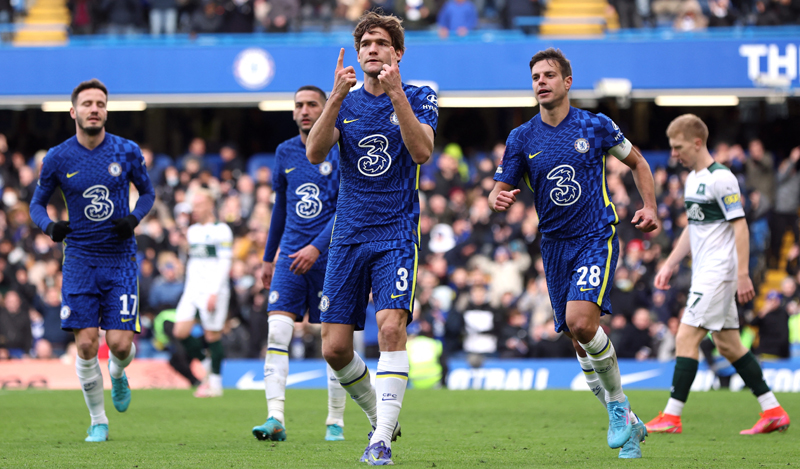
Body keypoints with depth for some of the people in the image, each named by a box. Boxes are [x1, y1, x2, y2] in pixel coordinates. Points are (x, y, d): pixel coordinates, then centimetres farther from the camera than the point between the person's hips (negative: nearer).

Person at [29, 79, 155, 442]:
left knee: (120, 343, -9)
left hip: (120, 259, 0)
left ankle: (118, 375, 28)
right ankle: (98, 422, 10)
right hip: (79, 259, 0)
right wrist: (49, 226, -13)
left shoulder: (127, 152, -2)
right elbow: (37, 203, 9)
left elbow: (148, 193, 12)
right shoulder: (57, 159, -2)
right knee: (86, 345, -7)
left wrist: (134, 218, -9)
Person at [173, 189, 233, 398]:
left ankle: (215, 382, 7)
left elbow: (224, 264, -11)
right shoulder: (193, 231, 17)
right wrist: (188, 288, 18)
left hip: (212, 289, -7)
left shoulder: (221, 231, -6)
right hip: (192, 289, 7)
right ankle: (207, 365, 12)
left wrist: (214, 293, -16)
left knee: (212, 335, -2)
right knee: (180, 332, -4)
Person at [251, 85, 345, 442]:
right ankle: (275, 419, -17)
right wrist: (268, 257, 23)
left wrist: (316, 247, -21)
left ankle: (336, 422, 13)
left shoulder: (340, 152, -4)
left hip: (329, 258, -4)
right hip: (291, 256, 4)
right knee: (277, 332, -12)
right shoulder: (285, 152, 11)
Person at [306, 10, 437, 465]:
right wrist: (337, 96, -20)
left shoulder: (420, 98, 1)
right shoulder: (345, 102, 9)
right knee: (335, 348, -1)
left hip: (397, 234, -3)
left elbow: (422, 151, -18)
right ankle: (381, 416, 24)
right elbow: (314, 153, -8)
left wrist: (396, 93, -26)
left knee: (391, 326, -23)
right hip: (349, 236, 4)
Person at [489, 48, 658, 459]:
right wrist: (497, 200, -19)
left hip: (597, 237, -4)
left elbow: (637, 163, 13)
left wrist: (649, 207, 0)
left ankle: (618, 405, -5)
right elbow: (501, 190, 5)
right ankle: (627, 424, 17)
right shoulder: (521, 139, 3)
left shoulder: (595, 126, -1)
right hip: (555, 244, 4)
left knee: (581, 321, -24)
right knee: (579, 339, 3)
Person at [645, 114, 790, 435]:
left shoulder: (721, 178, -14)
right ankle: (773, 412, 11)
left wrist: (743, 275, -20)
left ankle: (672, 417, -10)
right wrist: (670, 264, 21)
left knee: (686, 338, -12)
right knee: (728, 345, 9)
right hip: (704, 273, 10)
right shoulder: (692, 179, 15)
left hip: (718, 272, -10)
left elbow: (740, 227, -16)